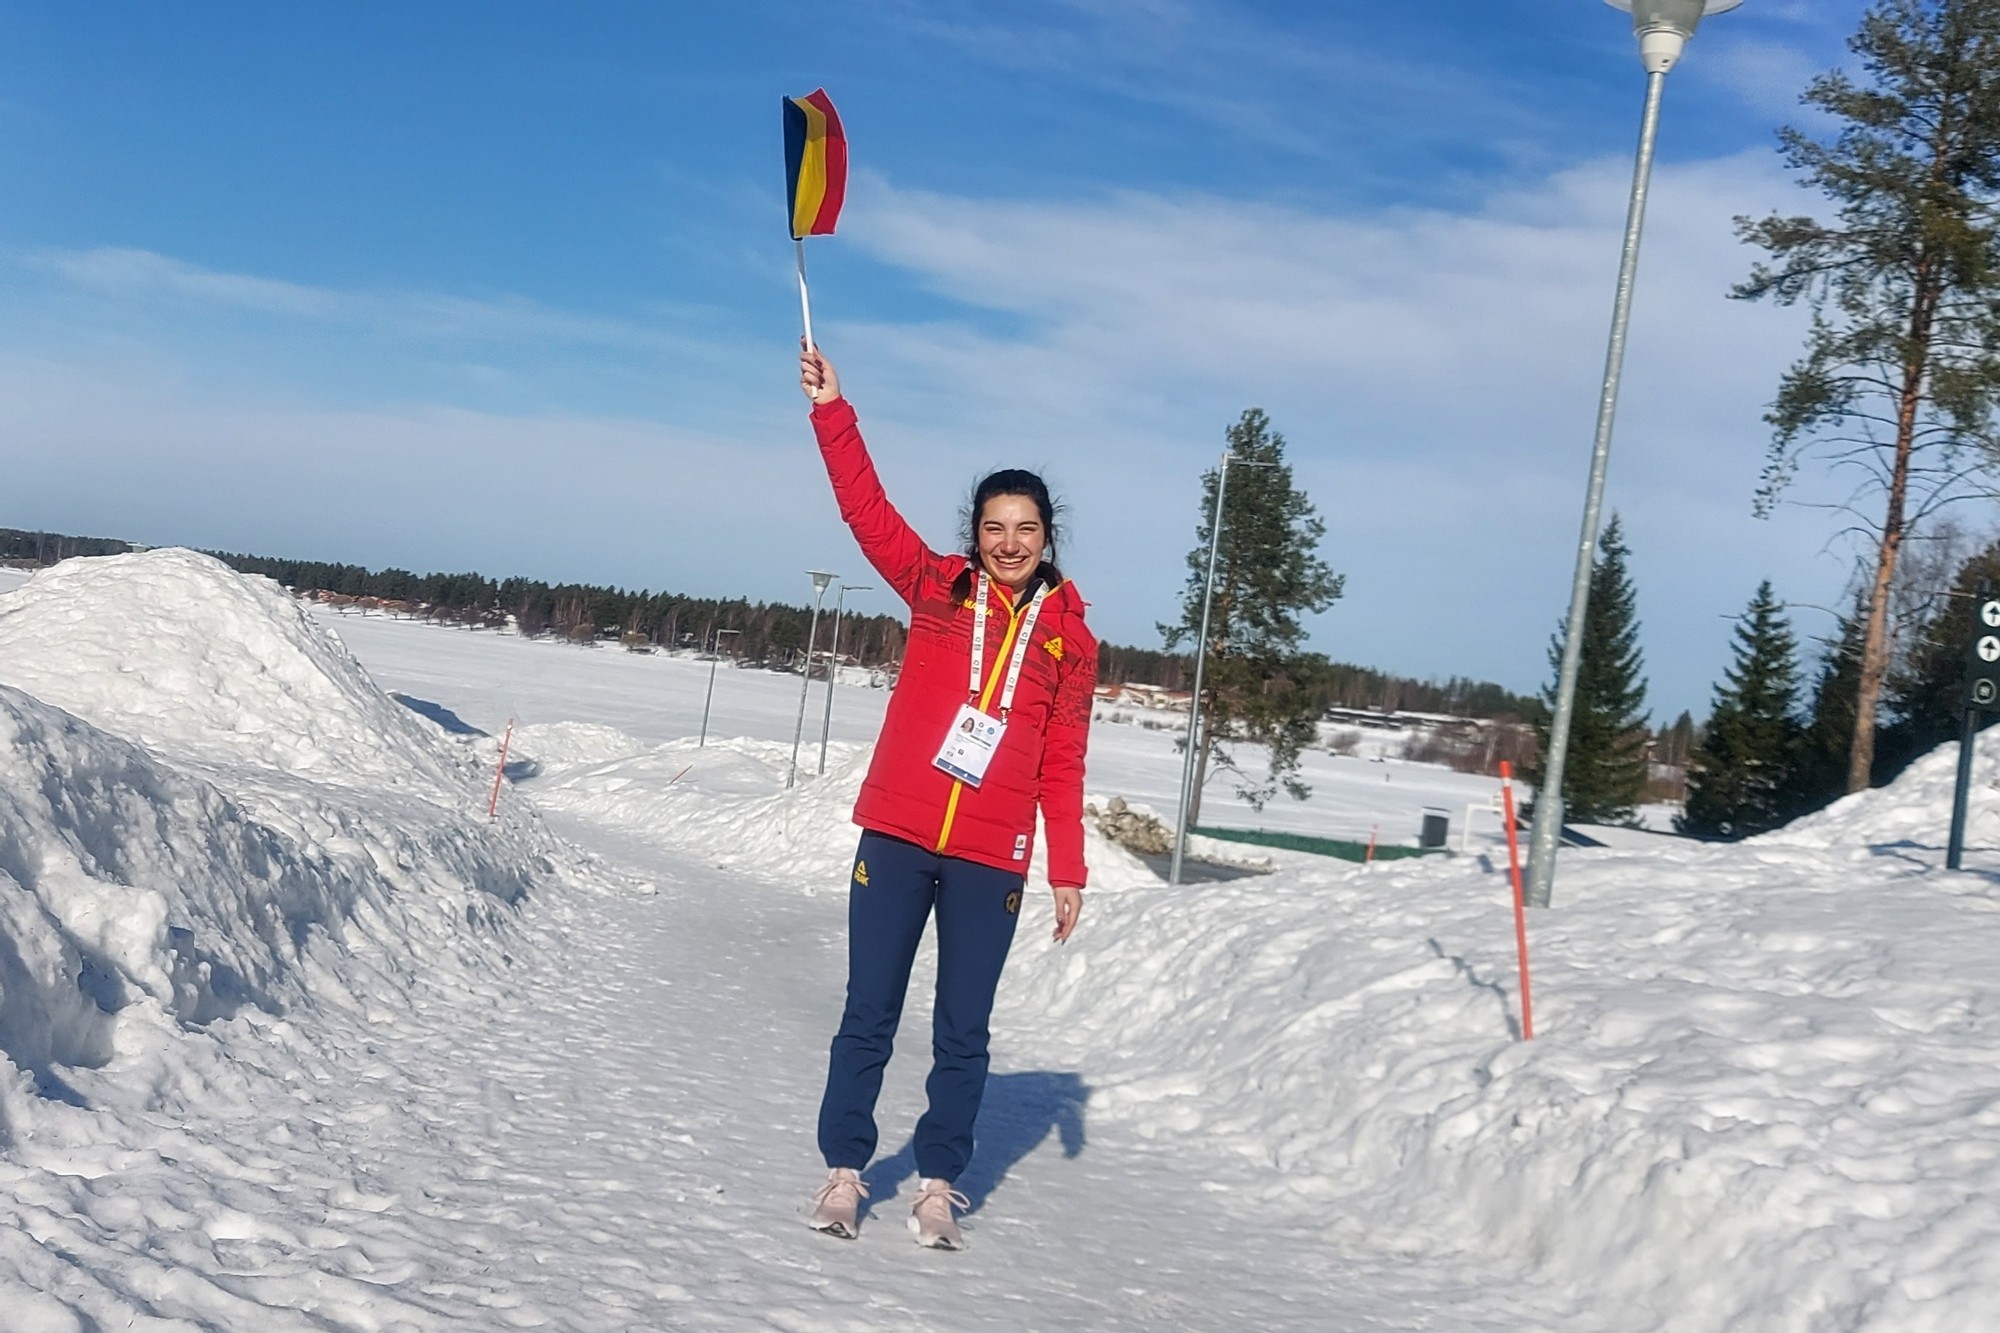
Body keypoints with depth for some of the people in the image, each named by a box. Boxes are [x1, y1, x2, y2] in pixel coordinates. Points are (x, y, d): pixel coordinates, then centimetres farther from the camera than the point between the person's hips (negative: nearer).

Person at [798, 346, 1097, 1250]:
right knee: (868, 1015, 6)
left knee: (962, 1030, 7)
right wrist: (832, 410, -11)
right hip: (896, 840, 0)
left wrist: (1068, 871, 4)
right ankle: (844, 1172, 18)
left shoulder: (1069, 639, 5)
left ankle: (938, 1184, 20)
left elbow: (1063, 764, 6)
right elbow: (865, 508, -2)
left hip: (991, 862, 0)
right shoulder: (936, 588, 5)